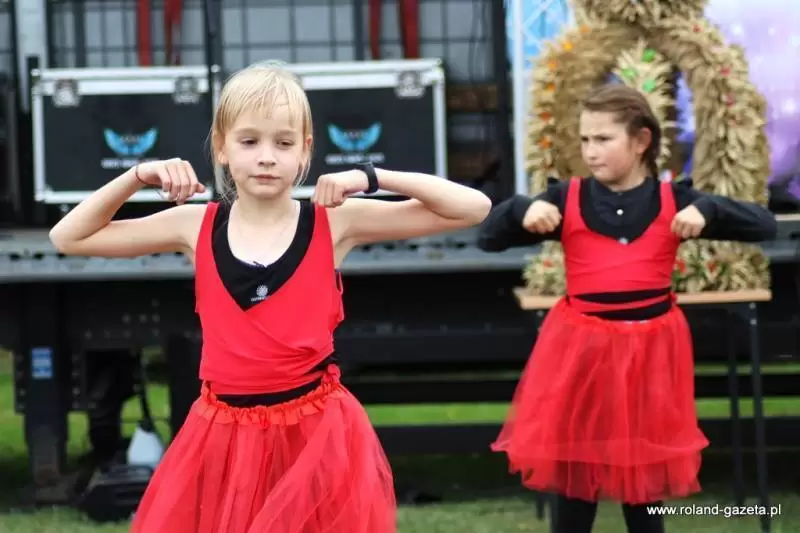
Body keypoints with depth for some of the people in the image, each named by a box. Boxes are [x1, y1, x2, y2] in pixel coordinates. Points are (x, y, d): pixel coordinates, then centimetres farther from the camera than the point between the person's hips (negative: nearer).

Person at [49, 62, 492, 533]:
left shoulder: (336, 221, -3)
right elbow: (69, 238, 9)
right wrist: (137, 177, -3)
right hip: (224, 439, 2)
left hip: (317, 436, -2)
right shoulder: (197, 226, 2)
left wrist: (371, 177, -14)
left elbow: (474, 209, -6)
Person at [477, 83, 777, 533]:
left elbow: (766, 226, -3)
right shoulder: (567, 199, -1)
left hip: (649, 349, 0)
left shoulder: (672, 200, 0)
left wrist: (707, 210, -19)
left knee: (645, 470, 11)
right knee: (572, 471, 7)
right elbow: (488, 239, 0)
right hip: (581, 347, 0)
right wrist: (523, 210, -19)